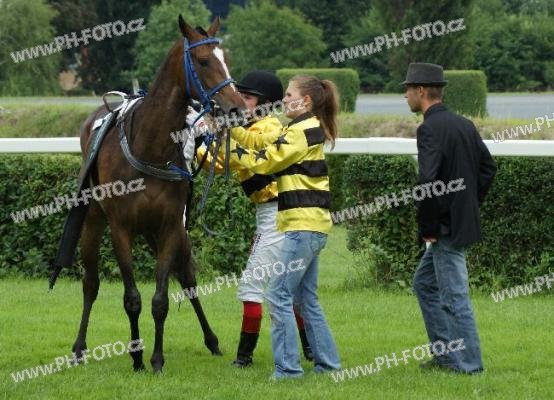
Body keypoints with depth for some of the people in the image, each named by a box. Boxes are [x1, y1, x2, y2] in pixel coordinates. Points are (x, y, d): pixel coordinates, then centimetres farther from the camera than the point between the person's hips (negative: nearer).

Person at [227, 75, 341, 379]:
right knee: (306, 299, 15)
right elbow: (262, 144, 16)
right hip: (311, 226, 10)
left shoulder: (302, 132, -13)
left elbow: (262, 161, -13)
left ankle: (287, 367, -8)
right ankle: (327, 362, 18)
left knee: (278, 295, -8)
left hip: (303, 225, -10)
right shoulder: (309, 130, 18)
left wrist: (229, 142, -6)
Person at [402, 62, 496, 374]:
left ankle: (468, 363, 2)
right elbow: (488, 167, 17)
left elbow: (428, 180, -25)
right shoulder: (464, 124, 11)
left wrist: (427, 227, -16)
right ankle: (445, 353, 22)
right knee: (425, 283, 19)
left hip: (447, 227, -10)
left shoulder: (430, 129, -17)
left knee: (454, 295, -3)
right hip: (465, 218, 10)